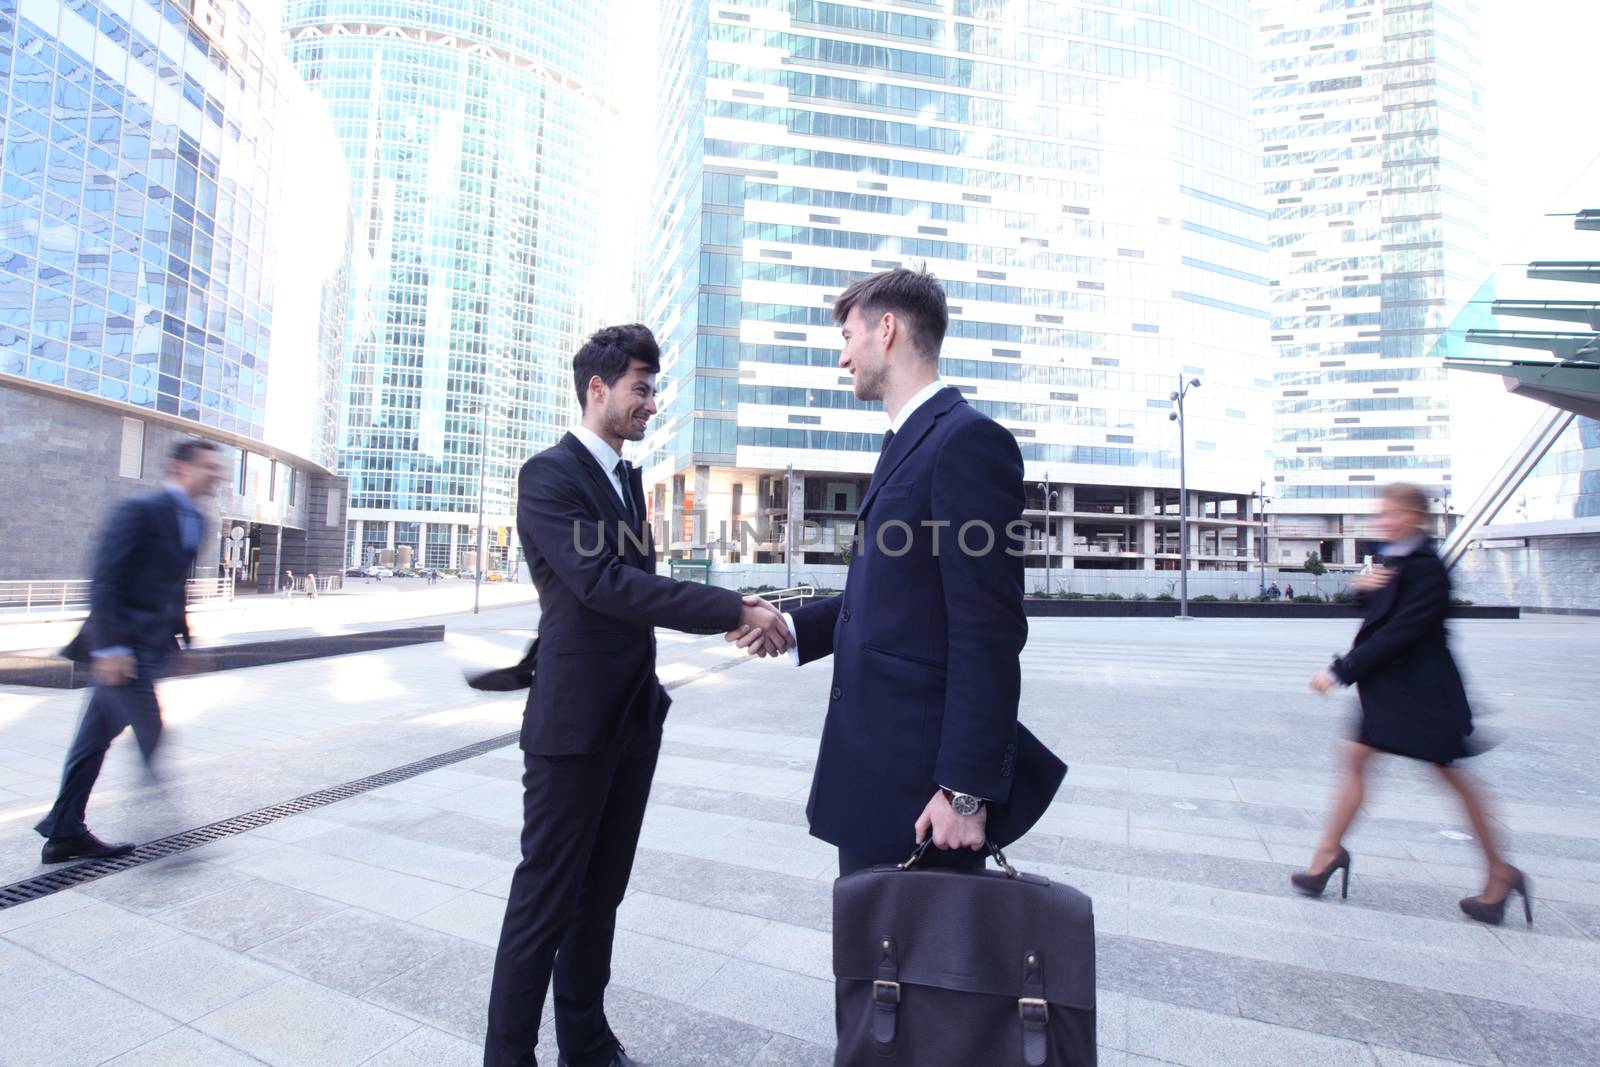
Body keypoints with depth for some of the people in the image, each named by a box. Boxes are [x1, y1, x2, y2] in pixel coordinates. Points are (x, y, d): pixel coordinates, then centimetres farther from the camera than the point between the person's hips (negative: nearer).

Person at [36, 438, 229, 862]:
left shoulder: (194, 520, 12)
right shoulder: (139, 510, -14)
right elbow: (105, 580, -18)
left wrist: (183, 637, 16)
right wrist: (111, 646, -22)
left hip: (150, 646, 8)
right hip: (122, 647, -8)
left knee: (95, 739, 14)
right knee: (151, 736, -4)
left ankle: (65, 832, 24)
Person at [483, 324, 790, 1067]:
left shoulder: (626, 478, 13)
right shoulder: (548, 474, -14)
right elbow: (601, 582, -26)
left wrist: (725, 609, 5)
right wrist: (733, 610, -27)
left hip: (634, 716, 8)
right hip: (573, 722, -8)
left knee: (601, 893, 19)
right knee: (546, 900, 6)